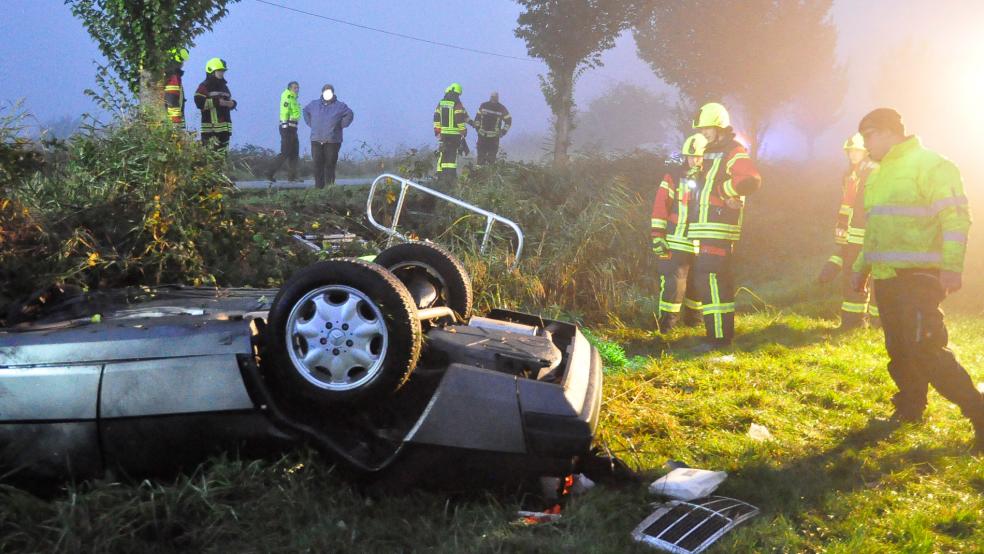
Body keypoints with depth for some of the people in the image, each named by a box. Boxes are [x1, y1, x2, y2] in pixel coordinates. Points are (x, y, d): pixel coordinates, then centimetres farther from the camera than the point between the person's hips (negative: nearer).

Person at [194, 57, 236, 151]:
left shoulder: (224, 87, 22)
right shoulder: (204, 87, -2)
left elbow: (229, 101, 30)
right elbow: (199, 102, -16)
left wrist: (232, 103, 6)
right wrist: (217, 102, -17)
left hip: (224, 127, 8)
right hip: (211, 128, -8)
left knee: (223, 153, 9)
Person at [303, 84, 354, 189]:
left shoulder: (339, 106, 3)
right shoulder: (314, 104, 11)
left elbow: (349, 115, 12)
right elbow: (306, 111, 29)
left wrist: (341, 125, 4)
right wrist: (310, 123, 17)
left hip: (332, 141, -2)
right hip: (316, 140, 2)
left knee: (330, 165, -4)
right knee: (318, 164, -1)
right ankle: (319, 187, 3)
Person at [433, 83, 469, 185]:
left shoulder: (440, 103, 7)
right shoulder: (457, 104, -8)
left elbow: (436, 118, 9)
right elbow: (460, 119, -12)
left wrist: (437, 131, 15)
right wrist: (464, 131, -4)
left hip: (443, 133, 4)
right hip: (455, 134, -4)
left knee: (442, 154, 10)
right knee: (453, 154, -1)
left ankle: (441, 175, 9)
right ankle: (451, 174, -8)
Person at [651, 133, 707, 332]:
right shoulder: (673, 177, -4)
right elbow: (660, 209, -7)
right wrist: (658, 237, -12)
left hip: (702, 245, 4)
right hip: (676, 243, -4)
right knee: (673, 283, -7)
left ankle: (693, 318, 29)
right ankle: (667, 322, 1)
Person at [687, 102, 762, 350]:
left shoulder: (734, 153, -9)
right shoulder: (708, 154, 20)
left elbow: (751, 180, -24)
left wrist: (721, 190, -19)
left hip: (718, 229, -10)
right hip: (705, 230, 10)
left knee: (709, 278, -15)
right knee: (720, 281, 14)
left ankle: (718, 336, -14)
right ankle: (724, 332, 23)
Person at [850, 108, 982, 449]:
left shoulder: (930, 164, -8)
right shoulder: (880, 175, 19)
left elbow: (955, 217, -16)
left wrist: (951, 267, -25)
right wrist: (861, 268, 29)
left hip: (918, 277, -8)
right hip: (887, 278, 9)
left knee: (924, 350, -15)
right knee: (899, 351, 11)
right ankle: (910, 408, 23)